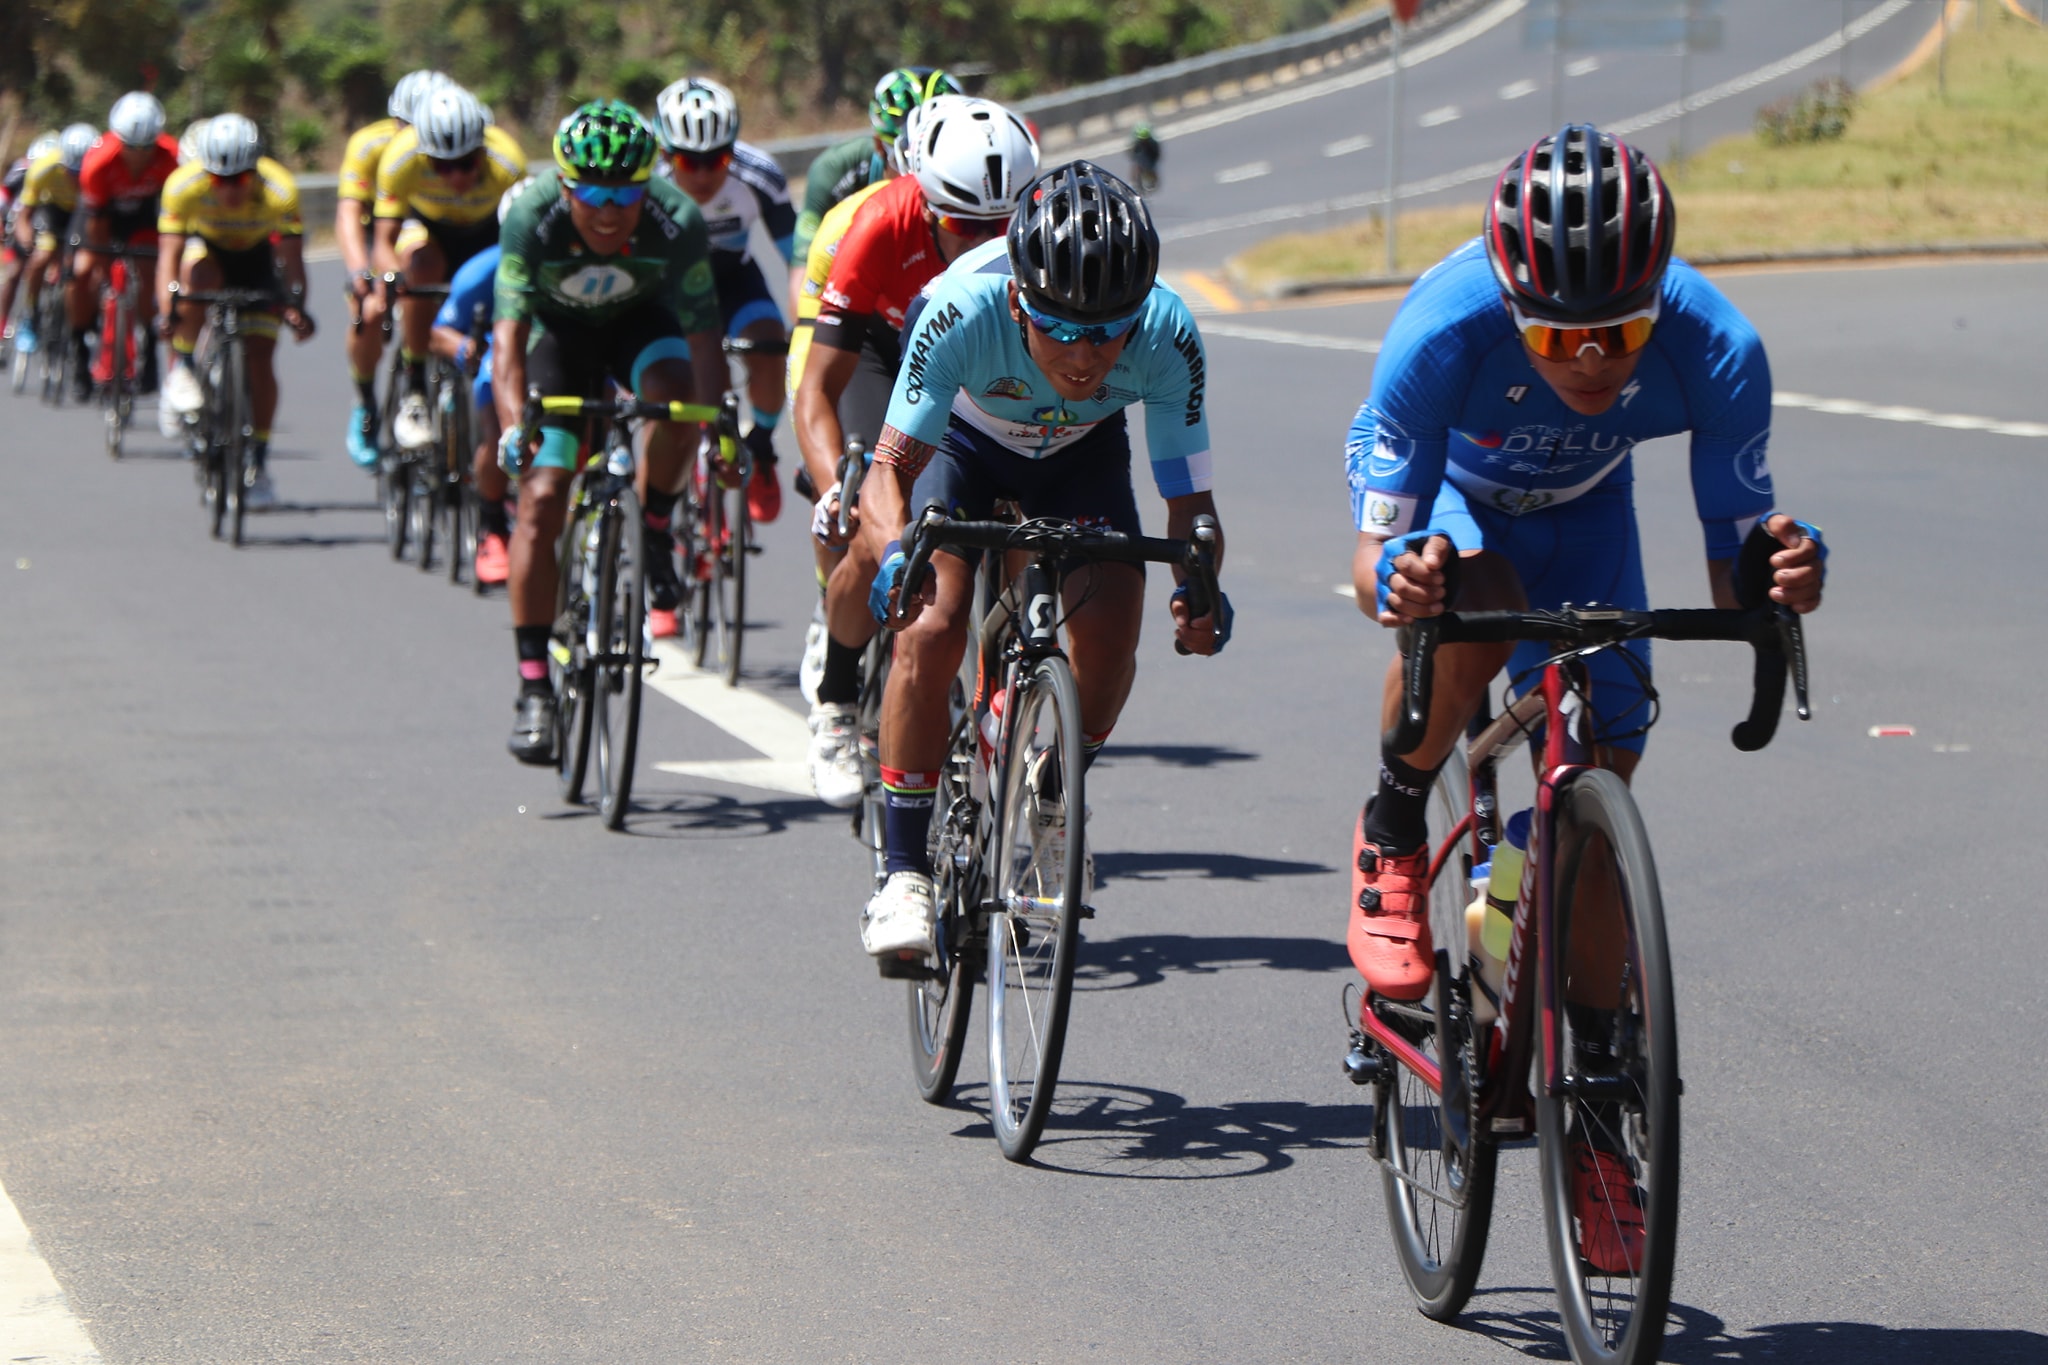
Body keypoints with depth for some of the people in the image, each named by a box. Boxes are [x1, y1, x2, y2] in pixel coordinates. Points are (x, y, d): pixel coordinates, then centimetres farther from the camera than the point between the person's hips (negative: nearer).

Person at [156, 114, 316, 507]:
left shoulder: (280, 191, -33)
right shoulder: (183, 185, -32)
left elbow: (293, 259, -35)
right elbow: (169, 253, -35)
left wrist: (295, 305, -53)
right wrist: (166, 309, -50)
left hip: (258, 257, 0)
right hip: (209, 249, 0)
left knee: (260, 357, -12)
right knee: (198, 271, -37)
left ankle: (259, 460, 0)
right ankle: (182, 369, -21)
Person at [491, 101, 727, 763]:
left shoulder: (677, 223, -33)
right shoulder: (533, 216, -34)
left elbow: (701, 337, -33)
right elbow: (509, 336, -38)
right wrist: (514, 427, -54)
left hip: (640, 321, 0)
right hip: (562, 329, 0)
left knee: (675, 390, -35)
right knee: (541, 502, -12)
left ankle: (654, 535, -7)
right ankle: (534, 689, -6)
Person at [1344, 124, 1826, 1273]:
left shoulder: (1715, 350, -36)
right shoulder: (1446, 330, -41)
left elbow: (1733, 565, -27)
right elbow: (1375, 551, -35)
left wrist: (1780, 571, -50)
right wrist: (1396, 578, -58)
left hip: (1583, 506, 2)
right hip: (1450, 493, -2)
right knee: (1473, 613, -36)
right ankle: (1393, 835, -6)